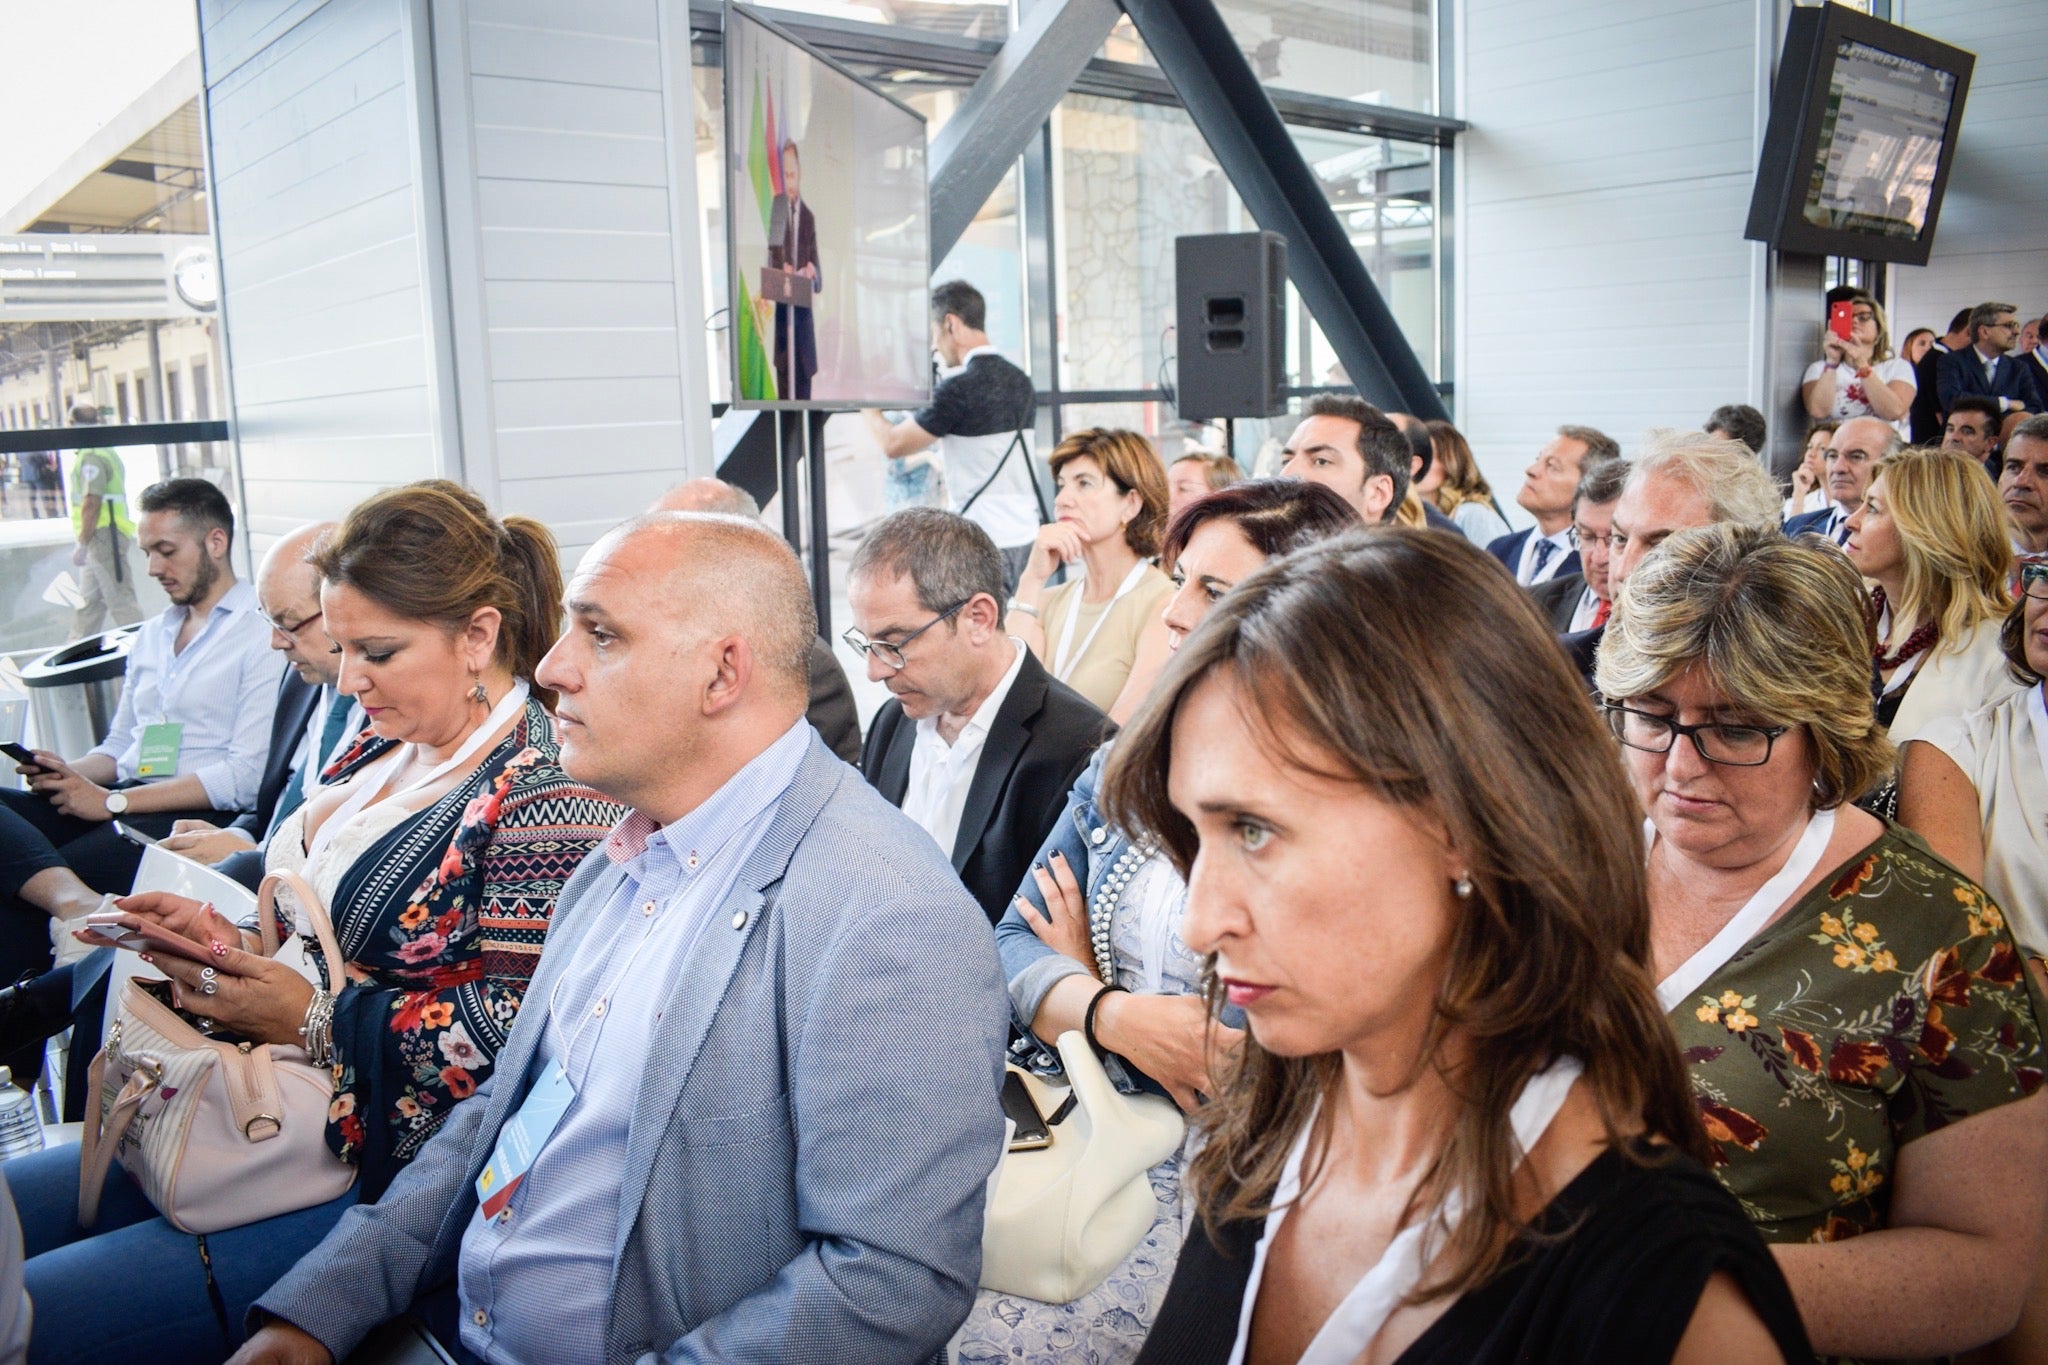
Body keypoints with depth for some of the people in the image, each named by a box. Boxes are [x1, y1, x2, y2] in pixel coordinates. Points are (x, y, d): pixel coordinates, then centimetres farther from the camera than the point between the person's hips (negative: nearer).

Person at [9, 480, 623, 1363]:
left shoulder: (549, 805, -18)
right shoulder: (385, 750, 11)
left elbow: (528, 1029, -23)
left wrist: (314, 1018, -17)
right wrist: (224, 937, 0)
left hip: (374, 1173, -9)